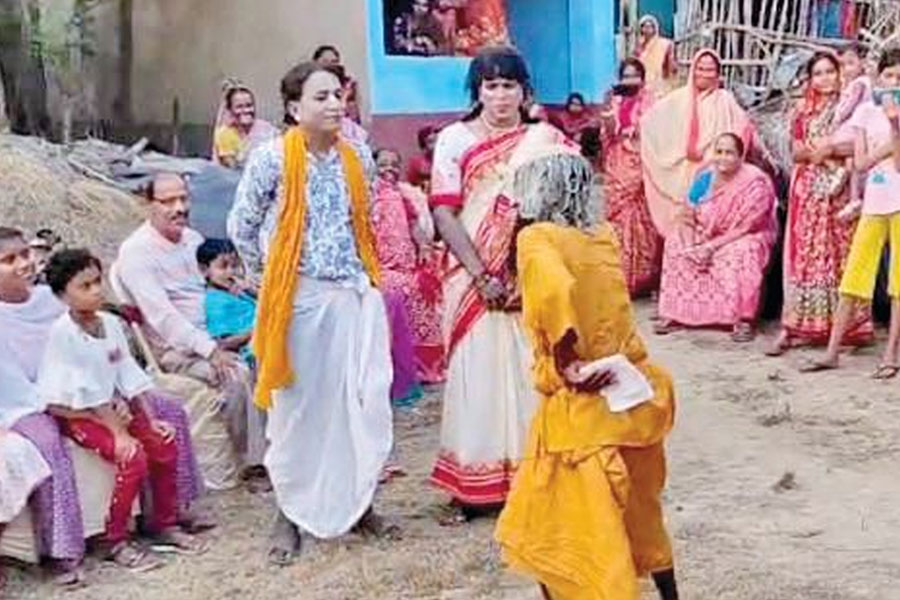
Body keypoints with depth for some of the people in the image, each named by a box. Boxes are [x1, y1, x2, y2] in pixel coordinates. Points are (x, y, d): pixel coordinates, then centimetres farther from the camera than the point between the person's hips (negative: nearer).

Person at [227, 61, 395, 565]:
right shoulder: (272, 158, -8)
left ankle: (359, 504, 20)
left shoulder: (359, 158, 5)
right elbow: (242, 227, 2)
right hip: (300, 298, -4)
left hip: (357, 294, 4)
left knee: (367, 402, 4)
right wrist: (270, 277, 9)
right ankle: (291, 515, 17)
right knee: (299, 406, 4)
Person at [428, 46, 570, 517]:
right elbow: (444, 214, -6)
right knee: (476, 371, 3)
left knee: (530, 372, 3)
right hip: (474, 279, -1)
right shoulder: (454, 140, 1)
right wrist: (481, 276, -13)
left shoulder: (545, 139, 5)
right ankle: (470, 484, 12)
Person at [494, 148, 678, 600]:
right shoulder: (603, 237, 9)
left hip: (582, 405, -7)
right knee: (638, 516, 25)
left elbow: (555, 290, -28)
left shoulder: (536, 238, -9)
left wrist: (565, 363, -19)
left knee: (586, 531, 4)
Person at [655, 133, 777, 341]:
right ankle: (674, 313, -10)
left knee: (742, 252, -36)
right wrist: (690, 245, -20)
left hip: (746, 238, -5)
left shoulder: (755, 182, -19)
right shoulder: (705, 178, -3)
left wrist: (712, 247, -27)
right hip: (705, 238, 6)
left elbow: (746, 228, -22)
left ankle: (742, 320, -33)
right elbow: (688, 218, -1)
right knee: (675, 244, -13)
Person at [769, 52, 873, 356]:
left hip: (839, 190, -2)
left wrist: (832, 149, -14)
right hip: (808, 190, 2)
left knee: (839, 254, -2)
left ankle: (842, 326, 4)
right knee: (803, 255, -2)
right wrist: (813, 151, -12)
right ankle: (793, 325, -3)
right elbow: (797, 152, 8)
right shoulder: (803, 110, 13)